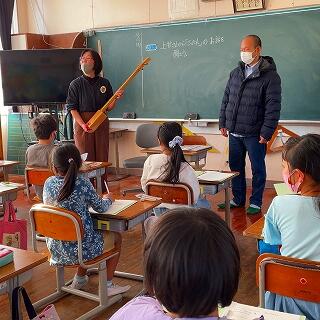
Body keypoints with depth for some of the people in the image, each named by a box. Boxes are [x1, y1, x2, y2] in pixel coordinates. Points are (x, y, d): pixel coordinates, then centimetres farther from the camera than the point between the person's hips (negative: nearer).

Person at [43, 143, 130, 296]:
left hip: (56, 248, 6)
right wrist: (108, 199, 16)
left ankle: (80, 278, 42)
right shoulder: (82, 183, -18)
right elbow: (100, 207, -5)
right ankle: (108, 285, 20)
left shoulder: (48, 183, -6)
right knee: (116, 236, 19)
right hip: (80, 247, -5)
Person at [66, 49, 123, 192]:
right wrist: (83, 125, -18)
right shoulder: (76, 84, 0)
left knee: (102, 159, 6)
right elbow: (72, 108, -5)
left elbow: (109, 107, 11)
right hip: (82, 124, -3)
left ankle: (102, 191, 17)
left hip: (101, 124, 3)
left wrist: (115, 98, -10)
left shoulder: (104, 83, 8)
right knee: (85, 160, -2)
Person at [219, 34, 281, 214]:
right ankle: (238, 199, 28)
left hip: (255, 135, -5)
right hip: (234, 133, 6)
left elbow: (273, 107, -13)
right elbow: (226, 99, 14)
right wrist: (223, 123, 9)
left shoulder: (270, 76, -9)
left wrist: (266, 132, -18)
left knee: (258, 169, 7)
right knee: (236, 167, 14)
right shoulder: (236, 73, 9)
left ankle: (256, 203, 20)